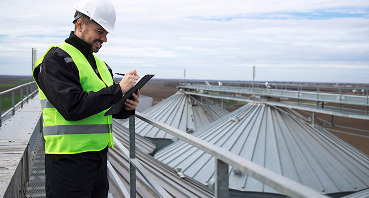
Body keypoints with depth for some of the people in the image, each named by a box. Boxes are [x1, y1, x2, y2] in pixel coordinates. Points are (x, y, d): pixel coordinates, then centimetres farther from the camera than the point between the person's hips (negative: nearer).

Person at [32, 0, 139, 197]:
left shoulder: (100, 64, 16)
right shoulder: (57, 59, -10)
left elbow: (109, 109, 19)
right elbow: (72, 108, -23)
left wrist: (127, 107, -4)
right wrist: (118, 89, -19)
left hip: (99, 156, 8)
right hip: (69, 157, -8)